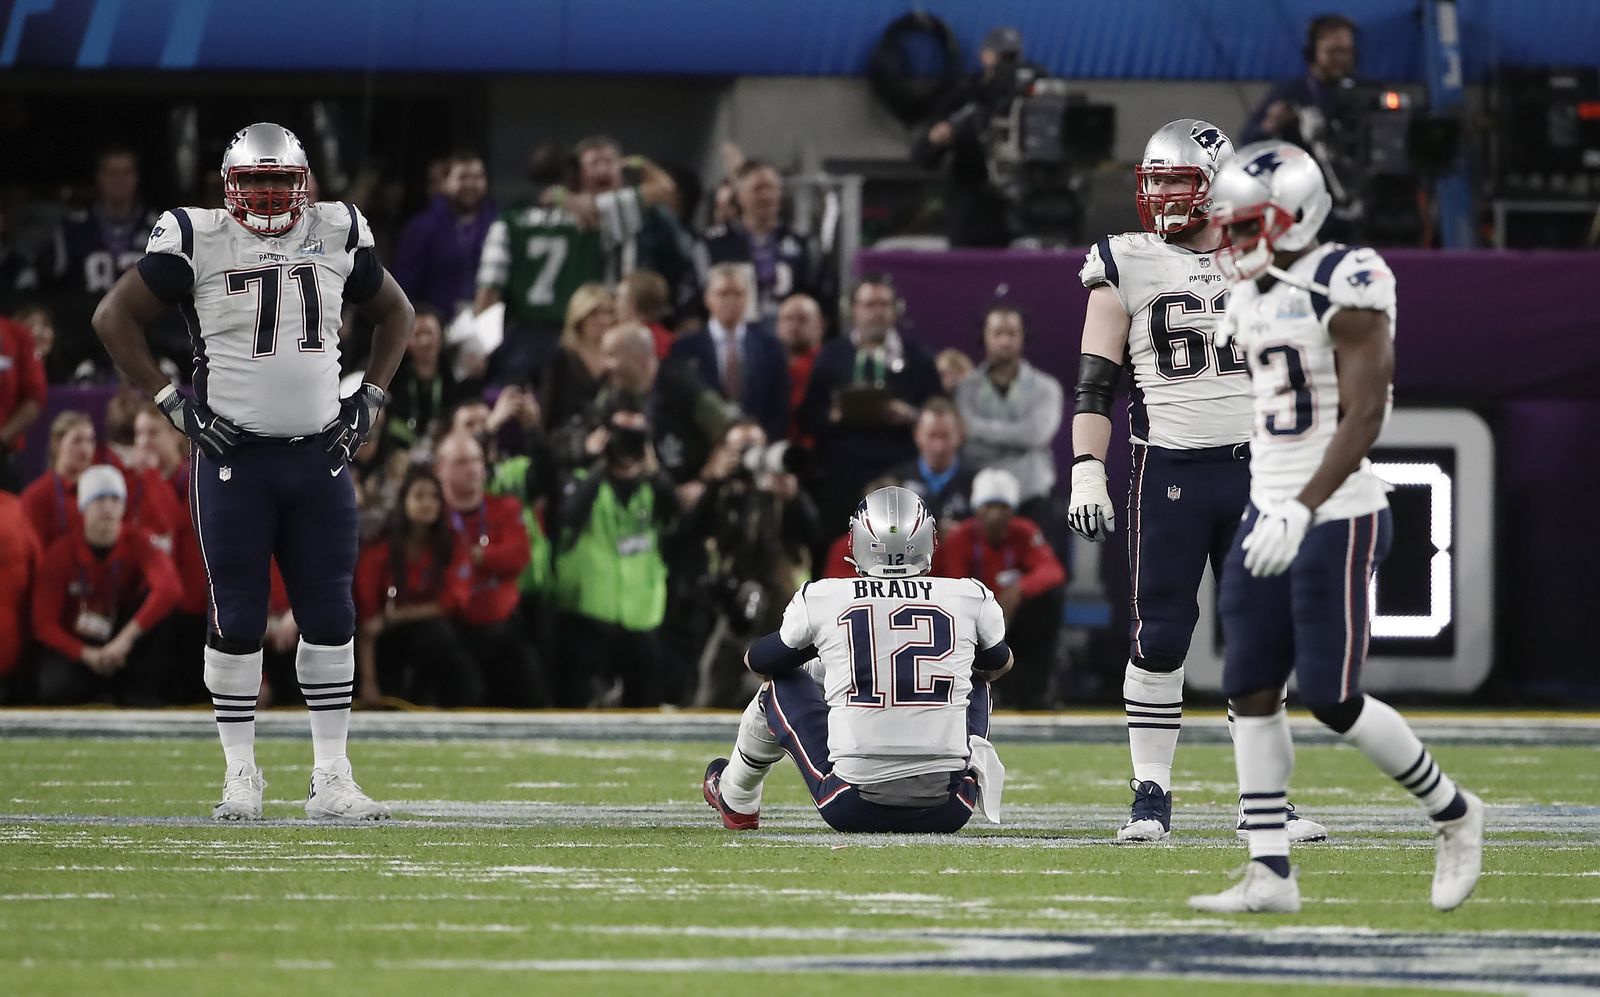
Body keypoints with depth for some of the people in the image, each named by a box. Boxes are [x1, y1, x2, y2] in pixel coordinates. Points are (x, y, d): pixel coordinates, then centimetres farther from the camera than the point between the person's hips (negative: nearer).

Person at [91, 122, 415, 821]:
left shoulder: (336, 236, 6)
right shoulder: (198, 241, -5)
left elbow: (395, 312, 22)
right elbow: (114, 317, 0)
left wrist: (371, 397, 9)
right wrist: (170, 401, -6)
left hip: (319, 455, 3)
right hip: (233, 456, -3)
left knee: (330, 617, 2)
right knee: (237, 621, -1)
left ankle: (332, 779, 8)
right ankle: (240, 776, 8)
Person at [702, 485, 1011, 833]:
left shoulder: (820, 600, -1)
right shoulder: (971, 599, 2)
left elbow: (758, 662, 19)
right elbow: (998, 664, 26)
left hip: (855, 809, -1)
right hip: (946, 813, 1)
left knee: (779, 686, 25)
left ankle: (735, 803, 46)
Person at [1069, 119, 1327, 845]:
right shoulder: (1128, 268, 1)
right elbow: (1095, 383, -1)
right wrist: (1086, 471, -11)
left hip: (1254, 471, 2)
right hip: (1167, 475, -2)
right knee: (1159, 640, -3)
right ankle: (1151, 795, 4)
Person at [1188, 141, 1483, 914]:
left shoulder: (1346, 285, -14)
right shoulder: (1253, 298, 12)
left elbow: (1362, 418, -20)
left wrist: (1302, 510, -27)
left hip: (1336, 517, -8)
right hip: (1271, 516, 8)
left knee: (1331, 698, -7)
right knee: (1251, 692, 2)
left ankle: (1452, 814, 13)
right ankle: (1270, 873, 4)